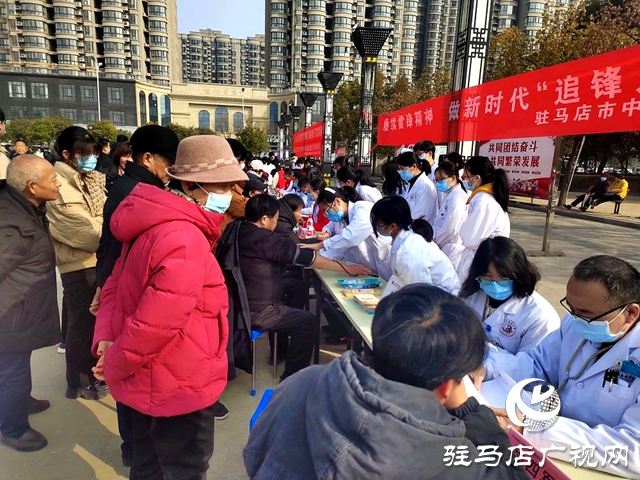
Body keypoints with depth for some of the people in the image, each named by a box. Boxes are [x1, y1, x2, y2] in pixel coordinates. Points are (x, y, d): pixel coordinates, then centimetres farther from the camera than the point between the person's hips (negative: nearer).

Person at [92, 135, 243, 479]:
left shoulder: (154, 225, 3)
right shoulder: (185, 241, -29)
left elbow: (116, 286, 8)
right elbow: (157, 322, -31)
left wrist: (105, 339, 0)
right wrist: (113, 366, -15)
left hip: (149, 381, 9)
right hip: (177, 387, -9)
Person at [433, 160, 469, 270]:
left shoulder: (457, 198, -18)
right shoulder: (449, 195, 14)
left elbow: (450, 228, -20)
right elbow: (439, 222, 14)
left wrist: (435, 242, -6)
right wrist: (434, 238, 0)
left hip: (452, 249, -9)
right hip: (446, 247, 9)